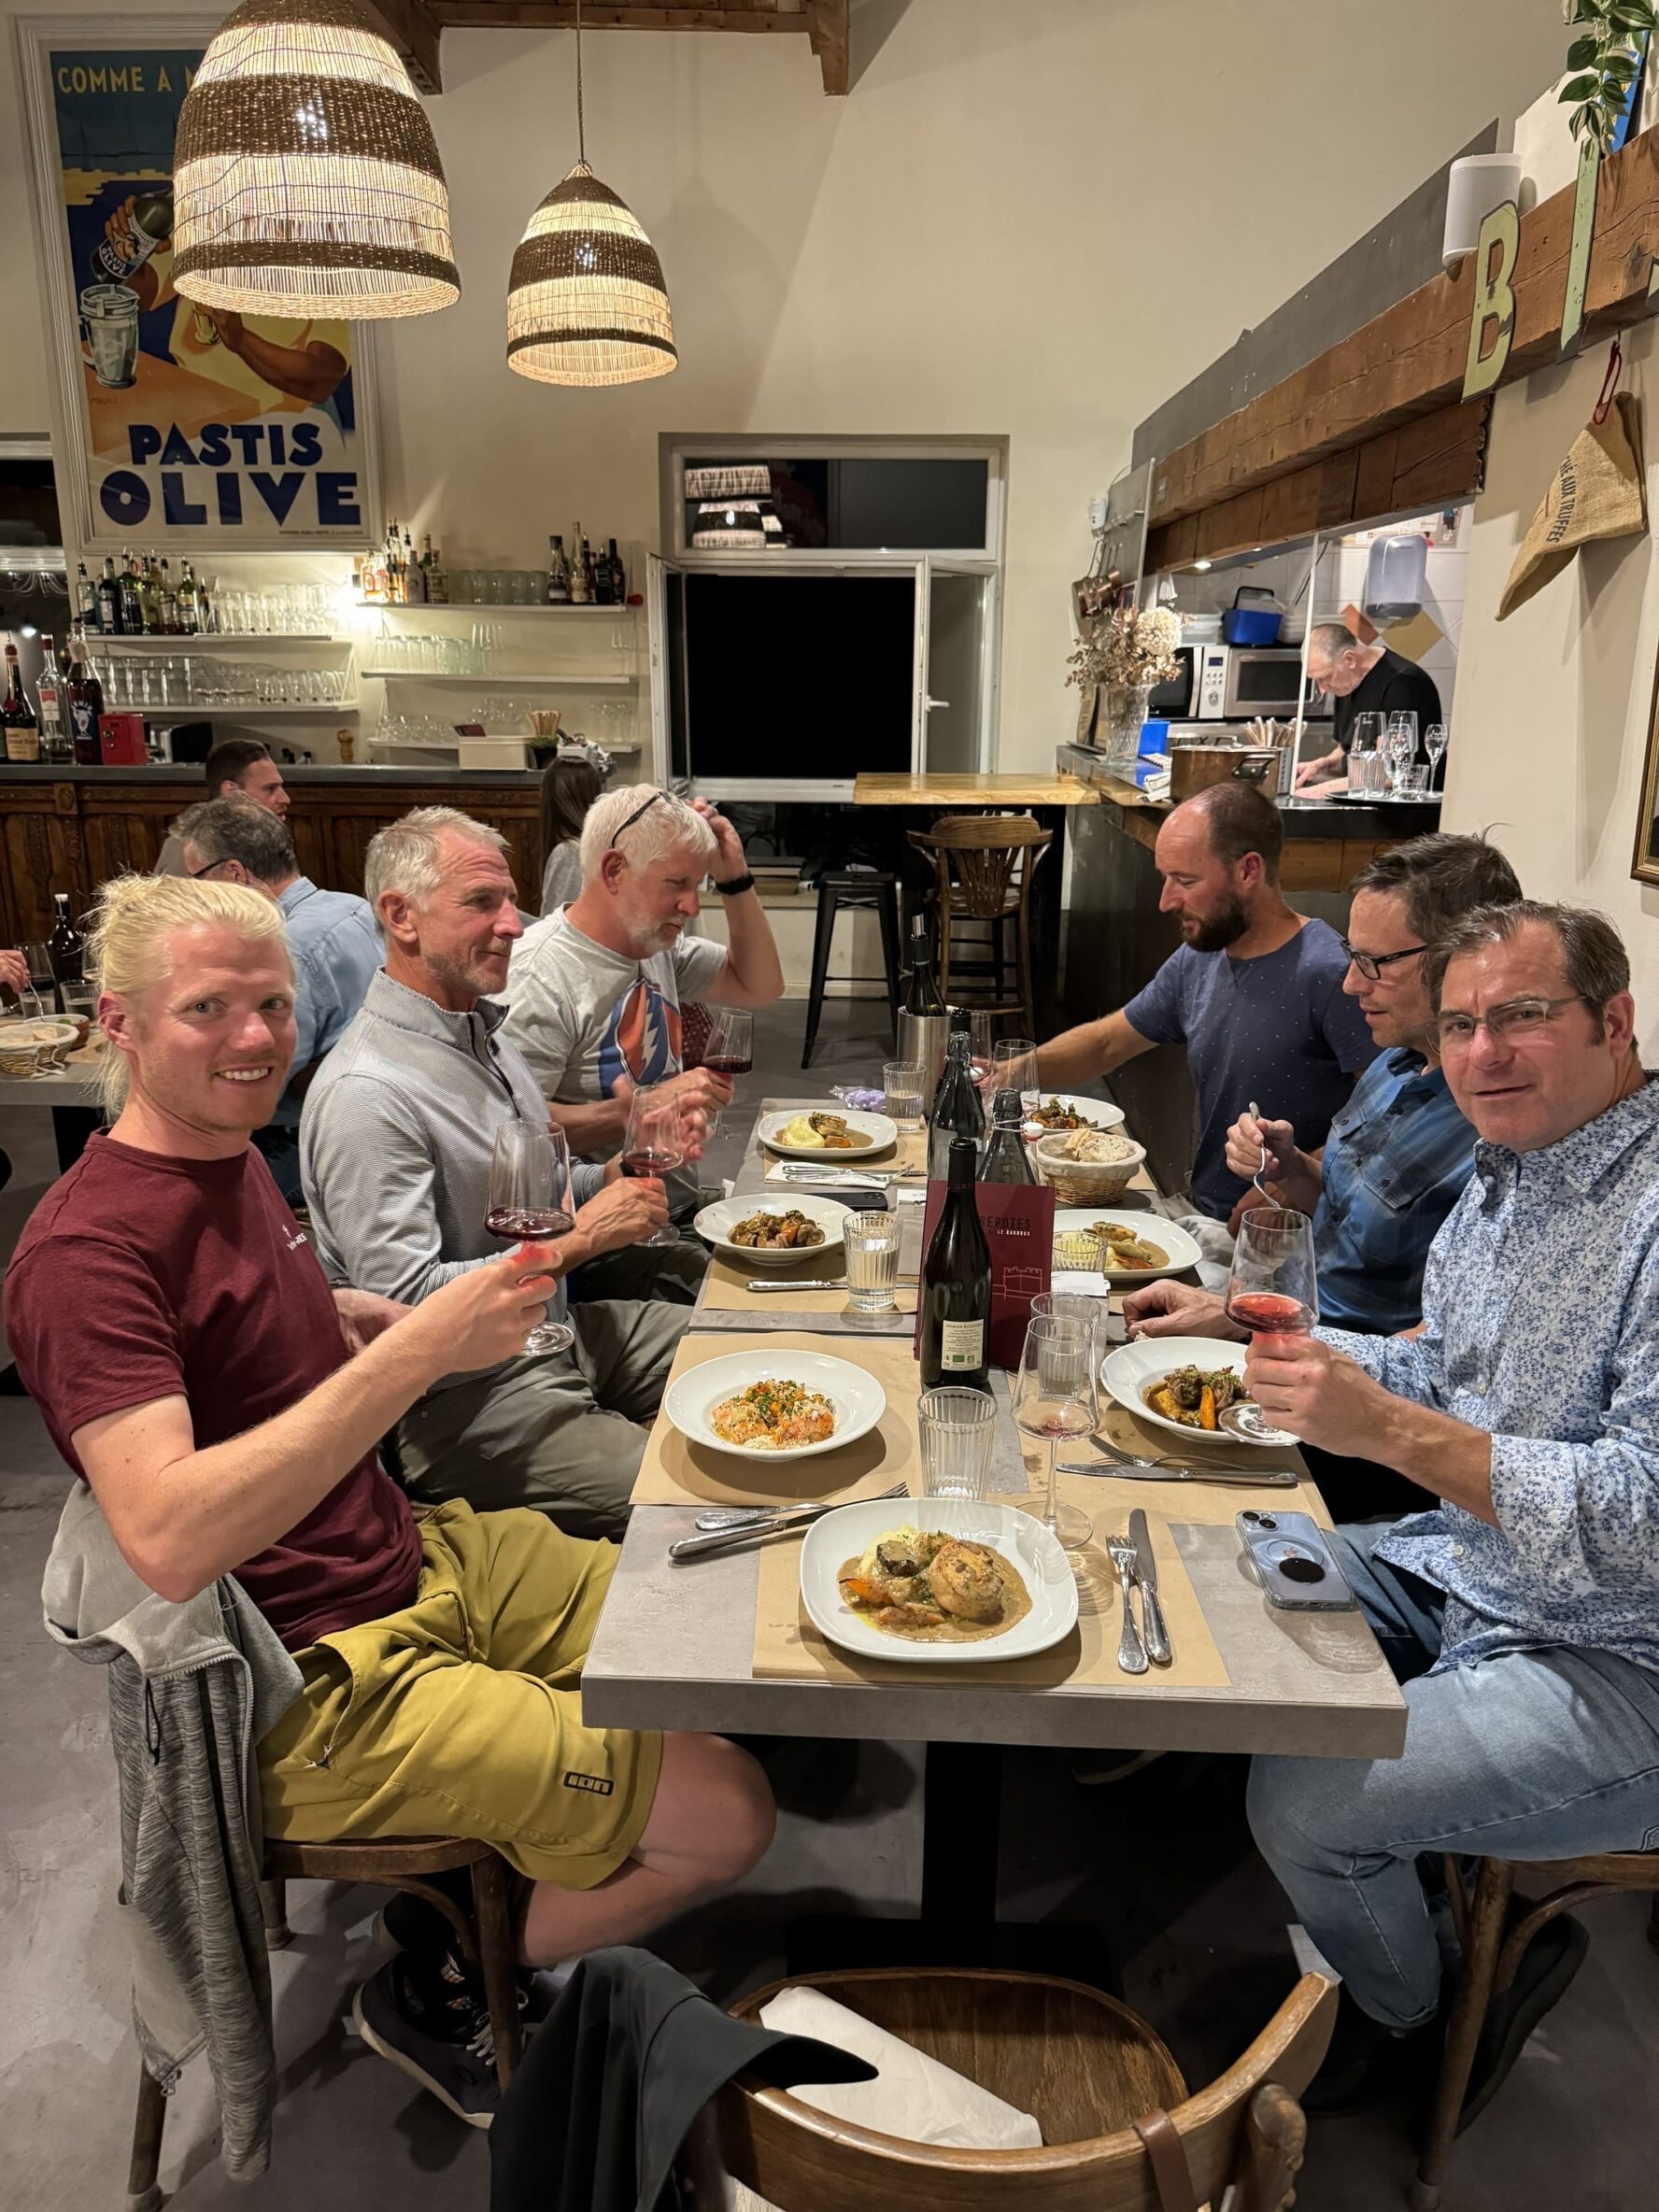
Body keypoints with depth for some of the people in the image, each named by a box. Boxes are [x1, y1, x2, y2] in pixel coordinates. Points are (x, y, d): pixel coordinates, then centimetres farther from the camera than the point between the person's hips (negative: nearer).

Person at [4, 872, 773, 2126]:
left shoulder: (229, 1155, 6)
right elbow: (167, 1542, -33)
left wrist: (381, 1318, 10)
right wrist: (411, 1353, -36)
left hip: (422, 1561, 9)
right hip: (307, 1687, -9)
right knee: (724, 1815, -10)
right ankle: (440, 1992, 13)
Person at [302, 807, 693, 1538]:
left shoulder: (483, 1031, 9)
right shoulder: (365, 1093, -22)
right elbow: (403, 1303, -26)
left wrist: (617, 1176, -1)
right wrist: (580, 1237, -21)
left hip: (556, 1328, 10)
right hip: (460, 1395, -10)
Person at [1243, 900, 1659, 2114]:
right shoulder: (1503, 1174, 5)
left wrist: (1388, 1429, -33)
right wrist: (1286, 1341, 3)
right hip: (1460, 1568, 9)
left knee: (1306, 1798, -17)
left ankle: (1406, 2015, 21)